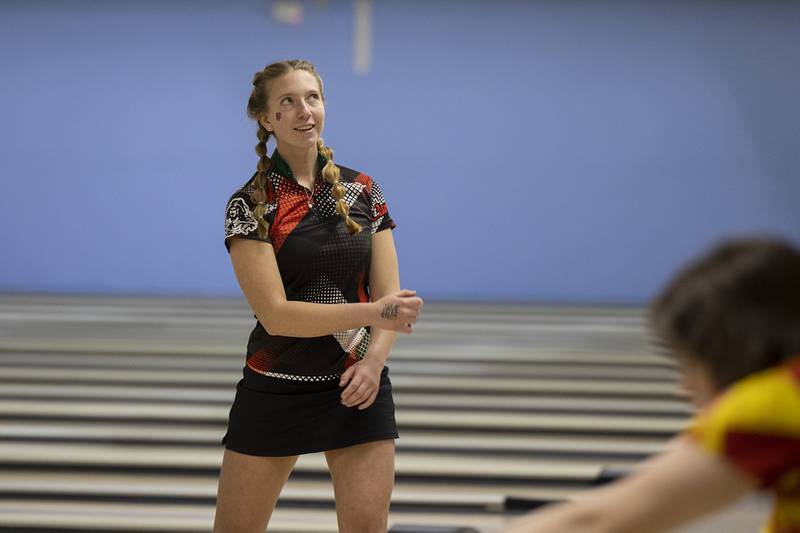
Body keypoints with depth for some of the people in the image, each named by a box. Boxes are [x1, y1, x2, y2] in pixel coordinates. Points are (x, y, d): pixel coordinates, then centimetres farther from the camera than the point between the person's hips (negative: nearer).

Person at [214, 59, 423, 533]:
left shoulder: (365, 191, 4)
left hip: (359, 387, 2)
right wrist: (372, 313, -27)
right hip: (276, 389, -2)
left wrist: (374, 360, -19)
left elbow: (390, 297, 1)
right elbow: (276, 314, -17)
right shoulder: (250, 204, -8)